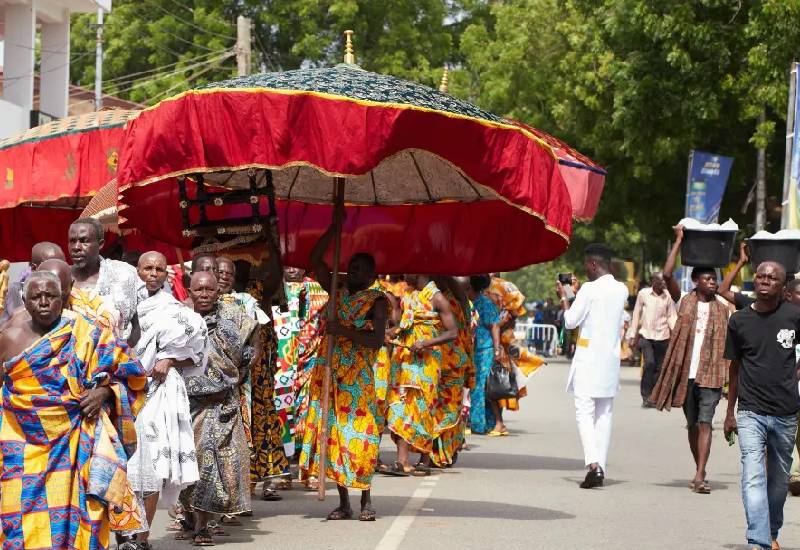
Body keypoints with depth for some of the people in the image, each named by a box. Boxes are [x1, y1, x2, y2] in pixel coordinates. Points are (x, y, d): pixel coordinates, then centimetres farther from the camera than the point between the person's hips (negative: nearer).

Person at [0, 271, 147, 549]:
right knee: (27, 521, -6)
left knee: (72, 513, -5)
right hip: (24, 447, 1)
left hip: (73, 446, -1)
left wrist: (103, 393, -10)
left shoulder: (86, 337, 3)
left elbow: (125, 373, 7)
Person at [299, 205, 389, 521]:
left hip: (358, 378, -4)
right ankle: (343, 503, 6)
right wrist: (335, 228, 2)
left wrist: (343, 330, -21)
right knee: (333, 436, 2)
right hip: (329, 375, 5)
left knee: (359, 437, -8)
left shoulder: (377, 301, -1)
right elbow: (315, 259, 8)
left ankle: (366, 500, 4)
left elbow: (377, 340, -14)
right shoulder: (337, 292, 13)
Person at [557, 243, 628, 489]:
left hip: (588, 361, -6)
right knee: (604, 415, 11)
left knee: (585, 413, -5)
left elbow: (571, 321, -7)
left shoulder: (589, 289, -13)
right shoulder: (622, 290, 6)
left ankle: (593, 464, -22)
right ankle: (600, 467, 10)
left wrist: (563, 296, 8)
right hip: (611, 361, 6)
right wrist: (577, 292, 24)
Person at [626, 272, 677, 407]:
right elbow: (636, 315, 4)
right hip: (646, 335, -2)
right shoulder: (643, 294, -3)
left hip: (662, 337, 2)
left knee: (659, 367, 3)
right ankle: (646, 396, -8)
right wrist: (632, 336, 4)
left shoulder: (668, 296, -1)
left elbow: (672, 316, 4)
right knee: (650, 363, -18)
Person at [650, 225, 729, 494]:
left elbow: (727, 343, 11)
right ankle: (699, 472, 23)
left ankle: (700, 476, -17)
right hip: (686, 372, 0)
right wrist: (679, 240, -6)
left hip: (710, 374, 0)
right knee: (692, 424, 10)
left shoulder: (722, 309, 9)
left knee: (705, 423, -10)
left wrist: (728, 372, 2)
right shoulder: (685, 301, 4)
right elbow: (667, 274, -8)